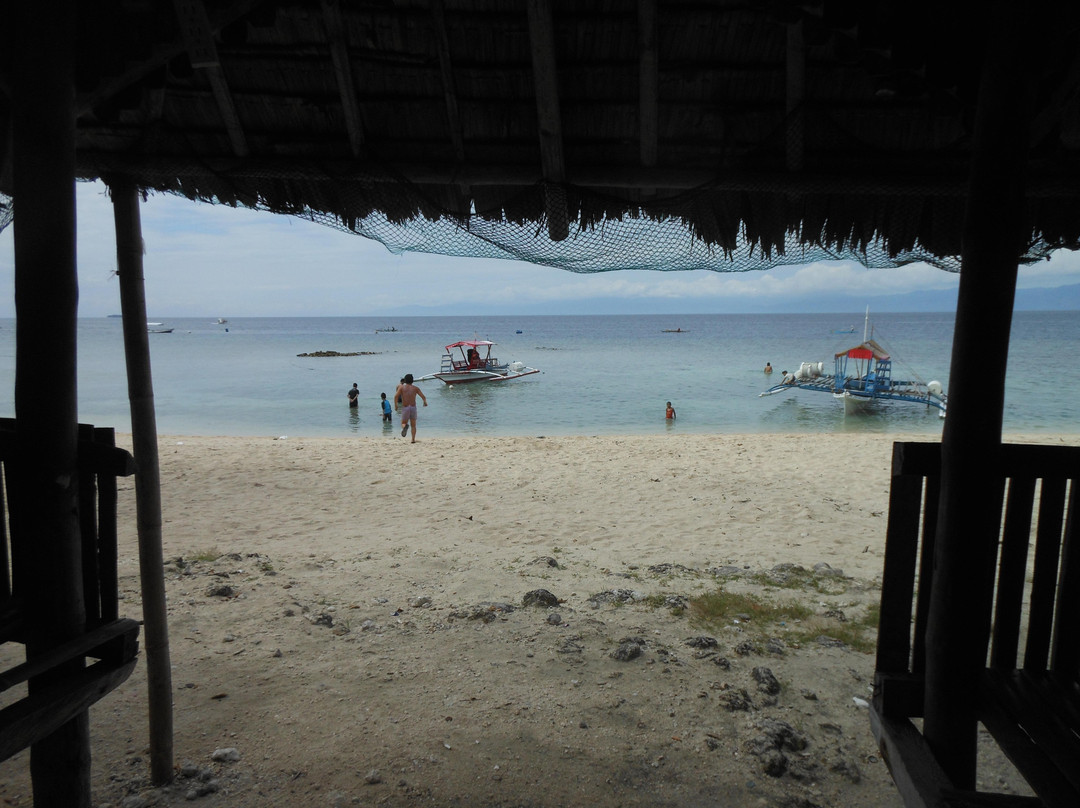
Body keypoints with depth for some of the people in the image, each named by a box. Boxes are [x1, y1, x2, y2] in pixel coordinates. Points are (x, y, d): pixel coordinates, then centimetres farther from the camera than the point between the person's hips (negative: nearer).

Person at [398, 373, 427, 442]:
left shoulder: (402, 387, 5)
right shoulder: (415, 388, 8)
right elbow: (423, 397, -1)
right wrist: (425, 402, 18)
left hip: (405, 408, -1)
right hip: (413, 408, 1)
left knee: (403, 423, 11)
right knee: (413, 425, 18)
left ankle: (405, 427, -25)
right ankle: (413, 439, 8)